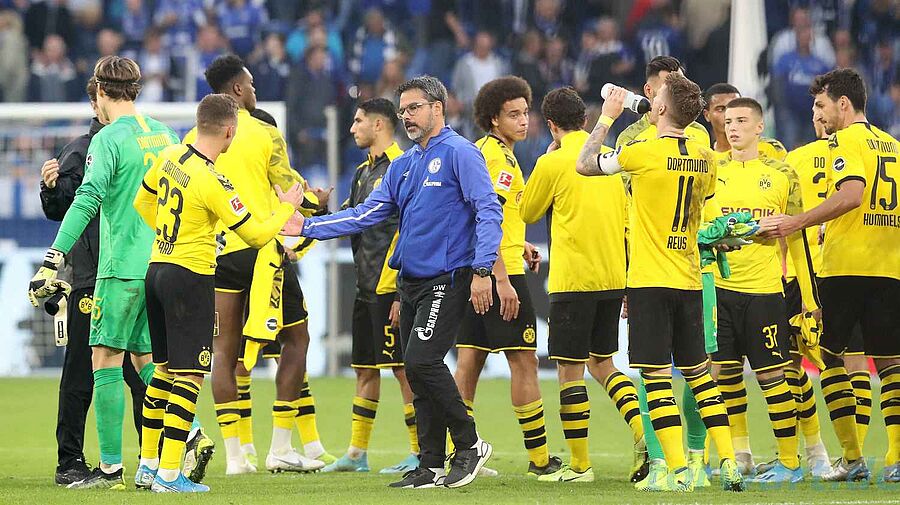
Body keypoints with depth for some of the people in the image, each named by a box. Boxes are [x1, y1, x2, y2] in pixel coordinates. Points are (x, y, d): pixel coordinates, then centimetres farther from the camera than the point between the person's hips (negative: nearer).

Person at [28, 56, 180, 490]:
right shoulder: (165, 134, 12)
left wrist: (52, 262, -23)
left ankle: (110, 467, -5)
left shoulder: (108, 139, -9)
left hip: (122, 267, -7)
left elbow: (87, 202, -20)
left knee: (106, 360, -2)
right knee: (146, 359, 15)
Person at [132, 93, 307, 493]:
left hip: (158, 267, 8)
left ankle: (147, 466, 19)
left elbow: (142, 202, 18)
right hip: (192, 277, -8)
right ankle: (169, 474, -7)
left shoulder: (170, 157, 2)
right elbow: (256, 235, -12)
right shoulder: (213, 183, -20)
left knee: (164, 369, 17)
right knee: (189, 374, -4)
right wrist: (287, 208, 3)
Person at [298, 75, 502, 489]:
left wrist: (482, 270, -21)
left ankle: (470, 444, -5)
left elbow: (489, 211, -14)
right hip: (410, 282, 8)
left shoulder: (459, 153, -8)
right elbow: (366, 214, 15)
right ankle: (432, 467, 11)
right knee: (419, 372, 7)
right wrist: (308, 227, 9)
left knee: (422, 361, -19)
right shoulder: (403, 165, 16)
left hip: (447, 280, -8)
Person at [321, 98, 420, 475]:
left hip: (391, 287, -9)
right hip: (366, 286, 9)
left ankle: (421, 454, -3)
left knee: (402, 367, -7)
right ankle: (356, 454, 17)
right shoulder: (364, 172, 17)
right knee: (365, 370, 12)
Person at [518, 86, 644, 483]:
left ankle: (579, 465, 2)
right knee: (601, 362, 18)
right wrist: (629, 280, 22)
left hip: (574, 279, -6)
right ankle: (643, 435, 0)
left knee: (569, 369, 1)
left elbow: (527, 213, 7)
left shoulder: (553, 163, -8)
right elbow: (626, 223, 14)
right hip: (613, 279, 6)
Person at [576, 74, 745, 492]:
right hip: (690, 280, 6)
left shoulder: (645, 153, -14)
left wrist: (607, 117, 8)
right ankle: (729, 463, 10)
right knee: (698, 371, 14)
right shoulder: (704, 159, 6)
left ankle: (678, 469, -10)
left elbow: (584, 165, -2)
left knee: (656, 376, -4)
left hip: (650, 281, -6)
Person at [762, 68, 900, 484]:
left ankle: (852, 458, -2)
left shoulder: (846, 140, -6)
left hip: (845, 267, -7)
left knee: (828, 354, 4)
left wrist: (796, 222, -20)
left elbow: (852, 193, -22)